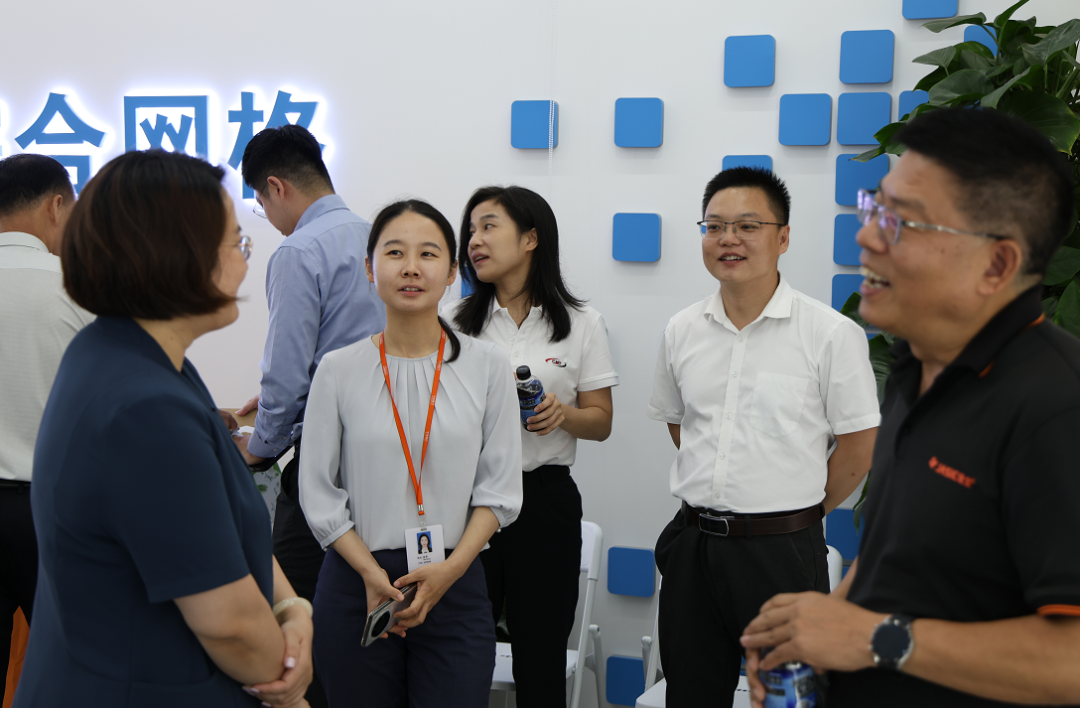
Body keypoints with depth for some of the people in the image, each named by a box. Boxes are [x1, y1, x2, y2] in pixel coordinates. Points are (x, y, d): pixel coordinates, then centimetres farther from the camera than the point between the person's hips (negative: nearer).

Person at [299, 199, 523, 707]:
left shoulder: (487, 367, 1)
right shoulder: (339, 370, 0)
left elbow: (500, 489, 2)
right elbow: (318, 493, 1)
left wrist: (449, 570, -10)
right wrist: (372, 573, -10)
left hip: (455, 587, 0)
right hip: (356, 584, 0)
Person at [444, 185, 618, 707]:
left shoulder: (581, 324, 3)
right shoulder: (456, 322, 8)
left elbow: (601, 422, 5)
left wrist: (563, 414, -15)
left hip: (544, 498, -1)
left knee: (540, 660, 5)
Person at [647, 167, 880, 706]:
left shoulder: (832, 334, -9)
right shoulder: (681, 332, 6)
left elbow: (859, 445, -5)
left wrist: (801, 511, 2)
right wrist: (719, 497, 12)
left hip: (782, 552, -4)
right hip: (691, 545, 4)